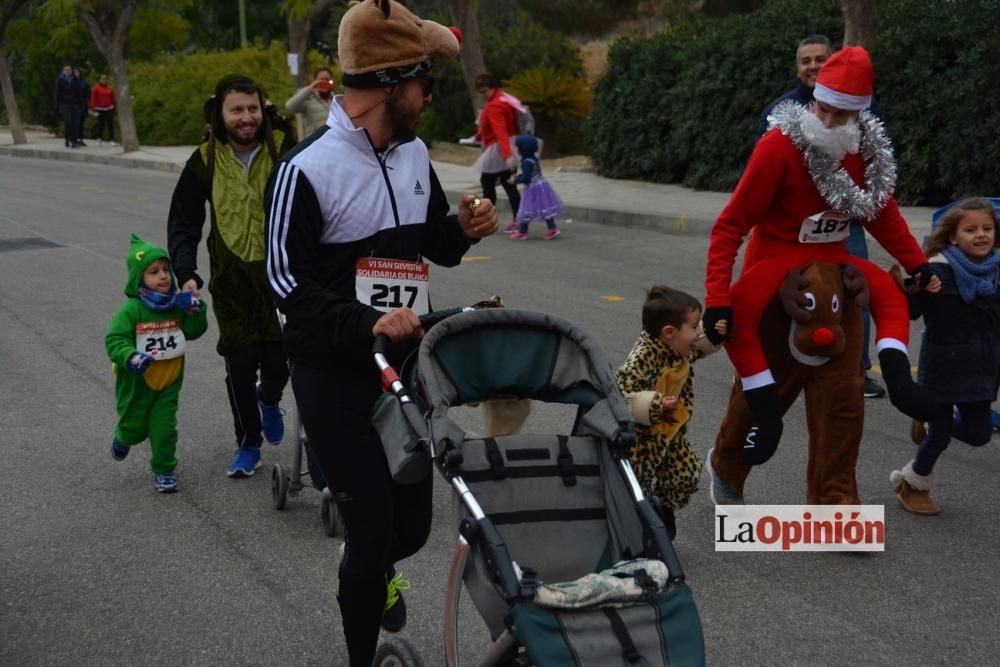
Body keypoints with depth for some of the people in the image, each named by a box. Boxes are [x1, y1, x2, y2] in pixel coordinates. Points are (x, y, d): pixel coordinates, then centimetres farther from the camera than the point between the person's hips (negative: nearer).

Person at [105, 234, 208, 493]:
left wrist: (196, 311, -17)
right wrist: (131, 357, -38)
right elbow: (114, 339, -20)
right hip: (136, 382, -2)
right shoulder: (132, 310, -17)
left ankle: (164, 470, 18)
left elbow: (194, 331, 2)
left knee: (164, 427, 0)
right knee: (134, 426, 15)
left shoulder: (177, 305, -4)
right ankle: (123, 439, 50)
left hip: (168, 382, 2)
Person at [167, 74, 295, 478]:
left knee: (278, 361, 1)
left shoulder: (285, 148, -8)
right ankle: (248, 444, 24)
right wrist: (186, 274, -6)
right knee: (240, 365, 4)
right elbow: (183, 222, 6)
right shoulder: (206, 160, -1)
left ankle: (269, 400, 38)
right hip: (232, 280, 1)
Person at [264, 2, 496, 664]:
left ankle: (374, 569, 48)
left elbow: (434, 244, 16)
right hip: (336, 375, -6)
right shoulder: (308, 167, -17)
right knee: (372, 528, -4)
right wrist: (365, 323, -28)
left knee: (412, 524, 11)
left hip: (407, 362, 6)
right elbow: (287, 279, -16)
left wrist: (464, 228, -7)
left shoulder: (413, 152, 4)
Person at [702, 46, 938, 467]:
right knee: (736, 312, -32)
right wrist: (716, 299, -30)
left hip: (832, 257, 7)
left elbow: (881, 212, 11)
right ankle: (766, 412, -20)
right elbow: (730, 225, -23)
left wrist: (917, 264, 5)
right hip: (777, 255, -6)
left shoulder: (868, 149, -7)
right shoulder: (779, 146, -24)